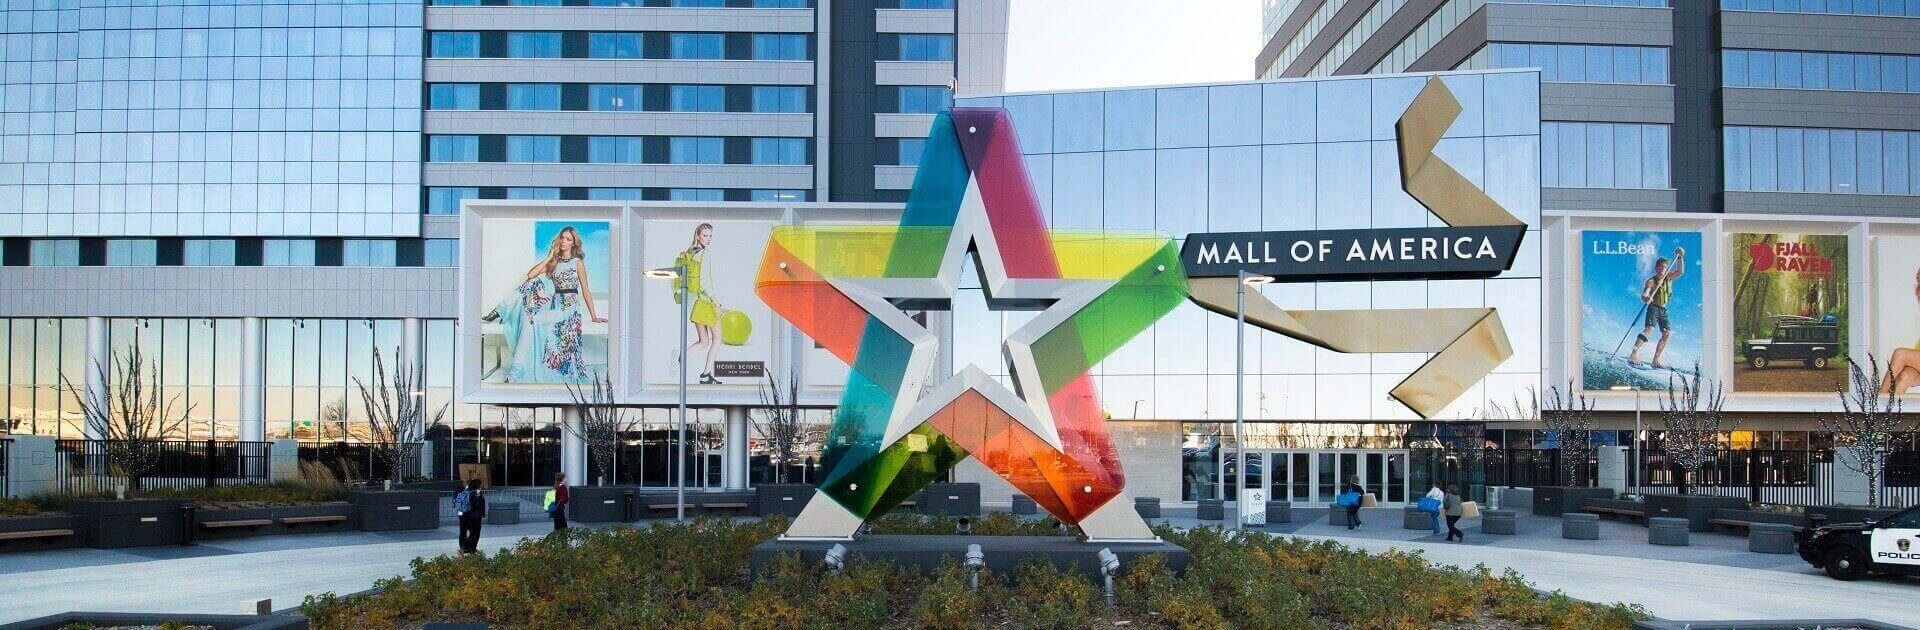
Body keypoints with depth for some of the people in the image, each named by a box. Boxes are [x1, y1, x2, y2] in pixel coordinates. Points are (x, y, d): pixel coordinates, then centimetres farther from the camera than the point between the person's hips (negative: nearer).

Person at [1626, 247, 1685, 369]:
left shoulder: (1668, 279, 8)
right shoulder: (1651, 281, -9)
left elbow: (1680, 271, 1)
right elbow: (1644, 293, -24)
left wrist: (1680, 257, -12)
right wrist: (1645, 298, -49)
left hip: (1663, 310, 7)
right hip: (1653, 308, -7)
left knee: (1667, 334, -4)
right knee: (1649, 329, -25)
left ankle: (1655, 361, -4)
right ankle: (1633, 356, -35)